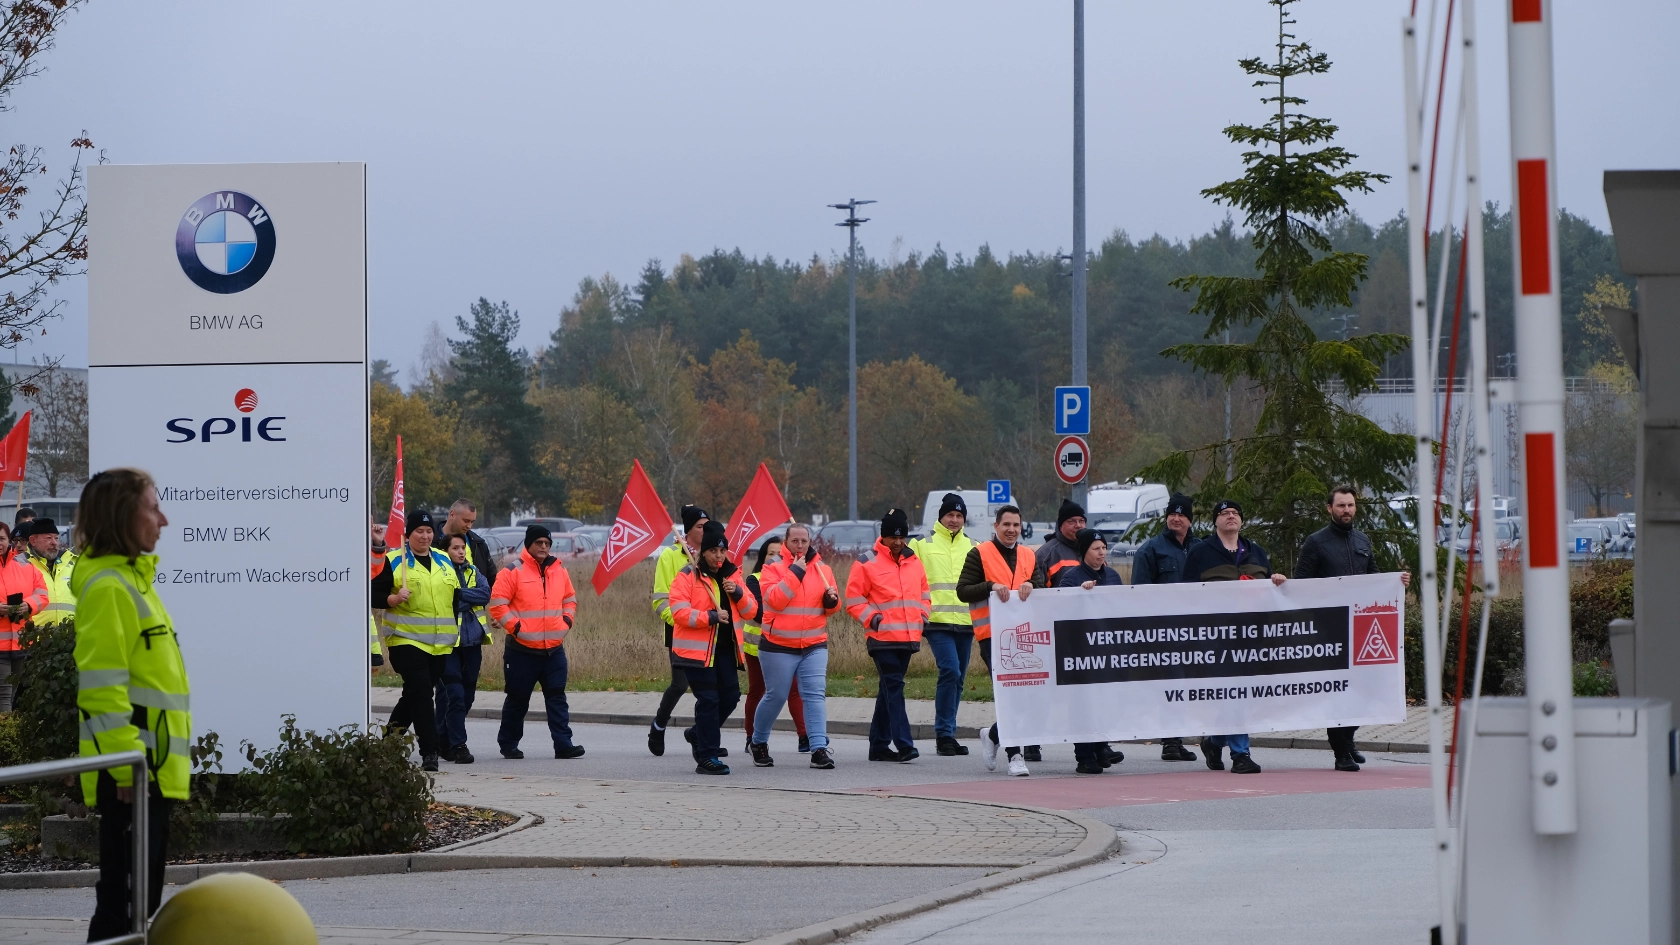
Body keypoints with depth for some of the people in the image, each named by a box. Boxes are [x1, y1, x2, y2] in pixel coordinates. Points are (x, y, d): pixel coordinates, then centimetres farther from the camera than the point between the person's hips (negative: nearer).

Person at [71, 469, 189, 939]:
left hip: (150, 769, 10)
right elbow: (102, 686, -20)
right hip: (131, 773, -10)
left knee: (141, 895, 13)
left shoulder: (132, 578, 17)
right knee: (125, 899, -8)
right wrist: (127, 763, -23)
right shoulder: (108, 587, -14)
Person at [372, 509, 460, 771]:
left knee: (416, 693, 13)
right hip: (407, 639, -6)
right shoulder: (393, 561, -1)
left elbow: (457, 595, 28)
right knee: (420, 693, -14)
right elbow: (374, 595, -5)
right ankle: (429, 752, -14)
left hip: (440, 642, 6)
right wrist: (393, 599, -20)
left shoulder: (444, 561, 15)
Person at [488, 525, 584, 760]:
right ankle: (508, 744, 17)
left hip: (554, 649, 4)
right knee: (517, 699, 5)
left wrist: (566, 621, 8)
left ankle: (563, 744, -1)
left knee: (557, 697, 0)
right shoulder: (513, 572, -7)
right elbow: (497, 603, -9)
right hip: (523, 650, -4)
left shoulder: (559, 571, 10)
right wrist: (514, 626, -13)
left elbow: (570, 599, 23)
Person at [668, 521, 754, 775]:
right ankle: (706, 758, -2)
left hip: (725, 648, 6)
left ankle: (698, 735, 32)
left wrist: (738, 593, -9)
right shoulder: (687, 576, -6)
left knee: (730, 696, 7)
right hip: (696, 648, -6)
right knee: (708, 699, -8)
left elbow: (751, 610, 10)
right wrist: (710, 617, -24)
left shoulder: (733, 575, 11)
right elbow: (679, 612, -15)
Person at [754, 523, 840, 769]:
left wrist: (831, 600, -8)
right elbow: (775, 600, -19)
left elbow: (831, 607, 15)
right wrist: (795, 572, -19)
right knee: (775, 697, 5)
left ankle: (819, 749, -14)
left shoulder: (823, 570, 8)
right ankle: (758, 743, 26)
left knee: (815, 694, -9)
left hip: (814, 646, 3)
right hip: (779, 647, -3)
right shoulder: (774, 569, -4)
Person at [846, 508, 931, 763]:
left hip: (909, 637, 6)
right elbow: (853, 599, -1)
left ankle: (879, 745, 17)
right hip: (882, 637, -6)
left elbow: (924, 594, 26)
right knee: (893, 687, -14)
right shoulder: (867, 563, -2)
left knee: (889, 689, 11)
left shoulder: (914, 562, 15)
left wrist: (923, 614, 9)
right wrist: (870, 617, -14)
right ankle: (903, 744, -20)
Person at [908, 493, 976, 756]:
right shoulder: (922, 544, 4)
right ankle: (944, 733, -12)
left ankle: (947, 734, 15)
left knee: (957, 679, 7)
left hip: (965, 623, 4)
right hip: (937, 621, -4)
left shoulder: (973, 548, 14)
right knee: (950, 671, -18)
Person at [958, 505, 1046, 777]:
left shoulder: (1029, 558, 17)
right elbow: (962, 591, -5)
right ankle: (1014, 754, -8)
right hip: (992, 634, -5)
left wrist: (1031, 586, -11)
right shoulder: (980, 554, 3)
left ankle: (993, 737, 27)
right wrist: (991, 586, -19)